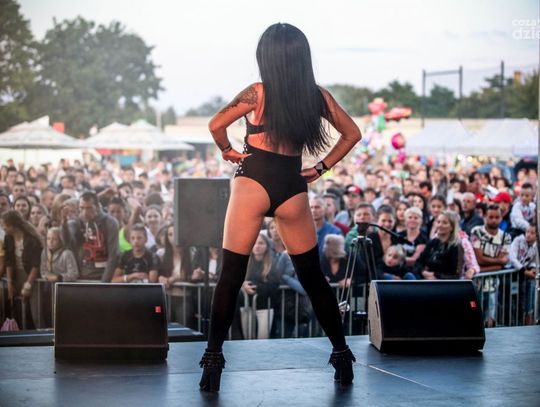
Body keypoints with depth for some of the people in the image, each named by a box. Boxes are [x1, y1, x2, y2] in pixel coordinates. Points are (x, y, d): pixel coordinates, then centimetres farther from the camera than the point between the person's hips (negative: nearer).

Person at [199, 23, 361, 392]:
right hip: (293, 188, 3)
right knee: (313, 277, 13)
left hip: (253, 183, -3)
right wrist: (321, 168, 11)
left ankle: (214, 357, 0)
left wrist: (227, 150, 7)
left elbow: (216, 125, -11)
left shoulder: (258, 93, -5)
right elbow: (352, 134, 12)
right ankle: (342, 355, 16)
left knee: (231, 275, 3)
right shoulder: (319, 96, 5)